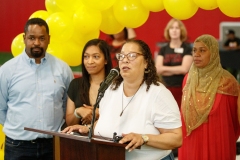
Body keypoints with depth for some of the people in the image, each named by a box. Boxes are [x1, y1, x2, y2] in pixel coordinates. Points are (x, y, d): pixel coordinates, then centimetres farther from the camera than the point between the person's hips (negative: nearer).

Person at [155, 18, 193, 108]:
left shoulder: (187, 49, 2)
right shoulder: (163, 50, 13)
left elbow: (184, 69, -8)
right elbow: (158, 69, 2)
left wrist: (165, 68, 1)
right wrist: (177, 70, -6)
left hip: (181, 88, -3)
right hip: (166, 88, 3)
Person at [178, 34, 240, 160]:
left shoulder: (226, 82, -10)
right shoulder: (188, 79, 5)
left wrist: (228, 142, 6)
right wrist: (182, 138, 15)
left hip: (216, 144, -4)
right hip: (190, 143, 4)